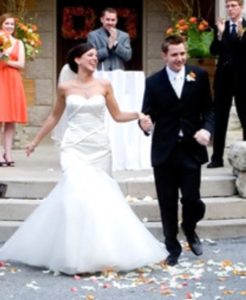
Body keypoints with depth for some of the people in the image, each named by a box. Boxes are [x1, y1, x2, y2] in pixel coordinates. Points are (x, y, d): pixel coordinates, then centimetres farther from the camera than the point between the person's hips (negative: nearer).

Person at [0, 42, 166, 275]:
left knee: (99, 197, 2)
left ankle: (98, 251, 13)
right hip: (75, 148, -2)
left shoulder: (104, 86, 4)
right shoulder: (65, 87, 3)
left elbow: (117, 115, 9)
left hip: (99, 149, 2)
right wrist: (36, 141, 19)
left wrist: (138, 115, -9)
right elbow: (54, 117, 15)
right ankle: (76, 255, -6)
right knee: (77, 193, -14)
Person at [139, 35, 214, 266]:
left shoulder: (199, 76, 1)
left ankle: (189, 229, 32)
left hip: (191, 149, 0)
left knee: (191, 199, -1)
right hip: (164, 152, 0)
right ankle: (172, 247, 24)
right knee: (167, 203, 7)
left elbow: (208, 108, 4)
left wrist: (207, 128, -13)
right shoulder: (153, 82, 0)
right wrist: (145, 124, -23)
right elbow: (148, 114, 0)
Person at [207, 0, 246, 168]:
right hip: (223, 77, 4)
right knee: (219, 118, 5)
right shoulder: (222, 26, 7)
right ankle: (217, 158, 10)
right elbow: (214, 51, -1)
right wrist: (220, 33, -14)